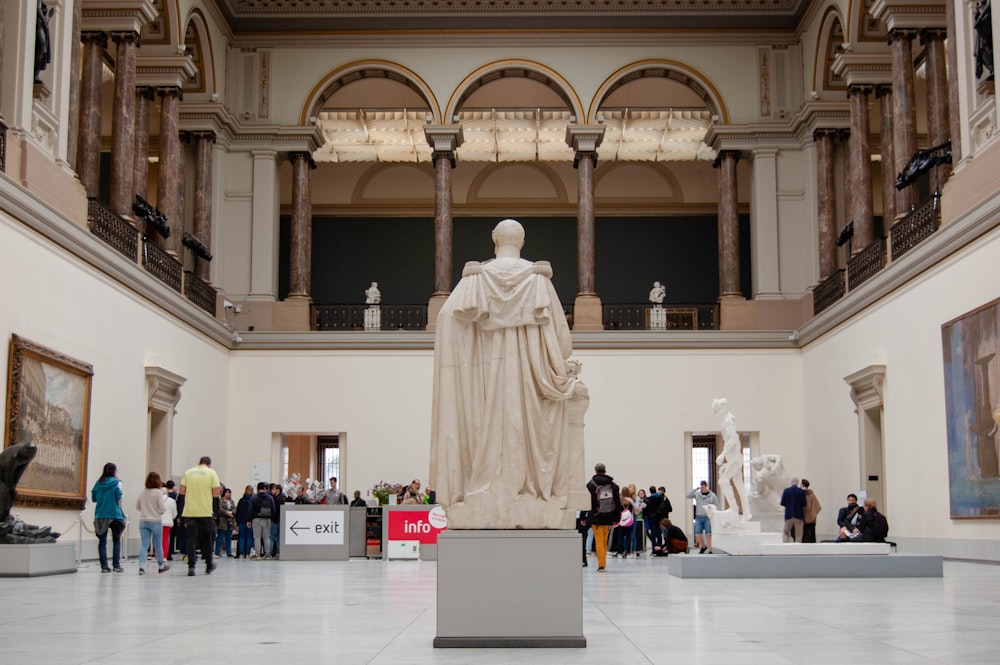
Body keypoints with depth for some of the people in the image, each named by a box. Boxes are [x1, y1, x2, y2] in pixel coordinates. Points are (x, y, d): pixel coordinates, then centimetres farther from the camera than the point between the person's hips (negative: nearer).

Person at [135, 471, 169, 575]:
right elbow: (163, 509, -14)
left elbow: (137, 507, 11)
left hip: (143, 521, 3)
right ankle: (161, 565, 27)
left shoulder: (142, 493, 1)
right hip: (156, 521, -3)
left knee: (144, 544, 1)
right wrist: (164, 500, 4)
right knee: (158, 544, 12)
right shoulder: (158, 492, -12)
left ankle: (142, 565, -16)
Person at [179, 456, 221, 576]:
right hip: (205, 511, -1)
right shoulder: (211, 473, -1)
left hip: (190, 511, 1)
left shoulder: (188, 472, 6)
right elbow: (216, 493, -7)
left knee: (191, 538, 2)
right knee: (206, 539, 12)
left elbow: (182, 491, 5)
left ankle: (191, 566, -9)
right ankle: (209, 566, 24)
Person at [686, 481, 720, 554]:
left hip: (708, 518, -3)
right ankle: (703, 546, 26)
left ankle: (710, 551, -2)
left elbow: (718, 507, 4)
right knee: (697, 535, 1)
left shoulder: (712, 496, 0)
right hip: (698, 518, 3)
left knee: (708, 535, -7)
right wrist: (695, 489, -11)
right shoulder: (697, 494, 7)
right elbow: (688, 495, -5)